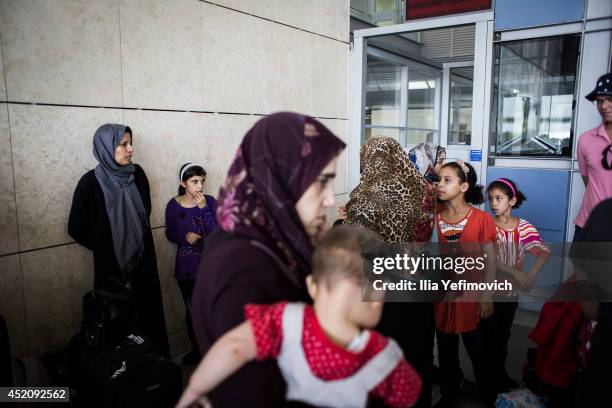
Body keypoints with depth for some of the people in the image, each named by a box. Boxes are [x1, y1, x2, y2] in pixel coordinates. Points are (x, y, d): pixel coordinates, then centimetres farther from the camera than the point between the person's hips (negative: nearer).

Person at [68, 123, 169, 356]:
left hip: (143, 259, 4)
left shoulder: (137, 174, -1)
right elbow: (77, 228, -4)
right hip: (111, 264, -3)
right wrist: (104, 246, 7)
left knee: (149, 314, 10)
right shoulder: (91, 182, -12)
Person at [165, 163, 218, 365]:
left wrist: (203, 208, -24)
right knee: (191, 311, 15)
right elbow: (170, 233, 6)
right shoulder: (173, 205, -4)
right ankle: (197, 348, 35)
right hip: (186, 267, 2)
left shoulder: (210, 201, -9)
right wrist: (184, 236, -14)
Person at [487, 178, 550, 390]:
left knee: (504, 333, 18)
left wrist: (532, 273, -28)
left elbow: (544, 253, -11)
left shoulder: (523, 226, -4)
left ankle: (501, 371, 37)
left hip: (512, 290, 3)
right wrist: (515, 273, -29)